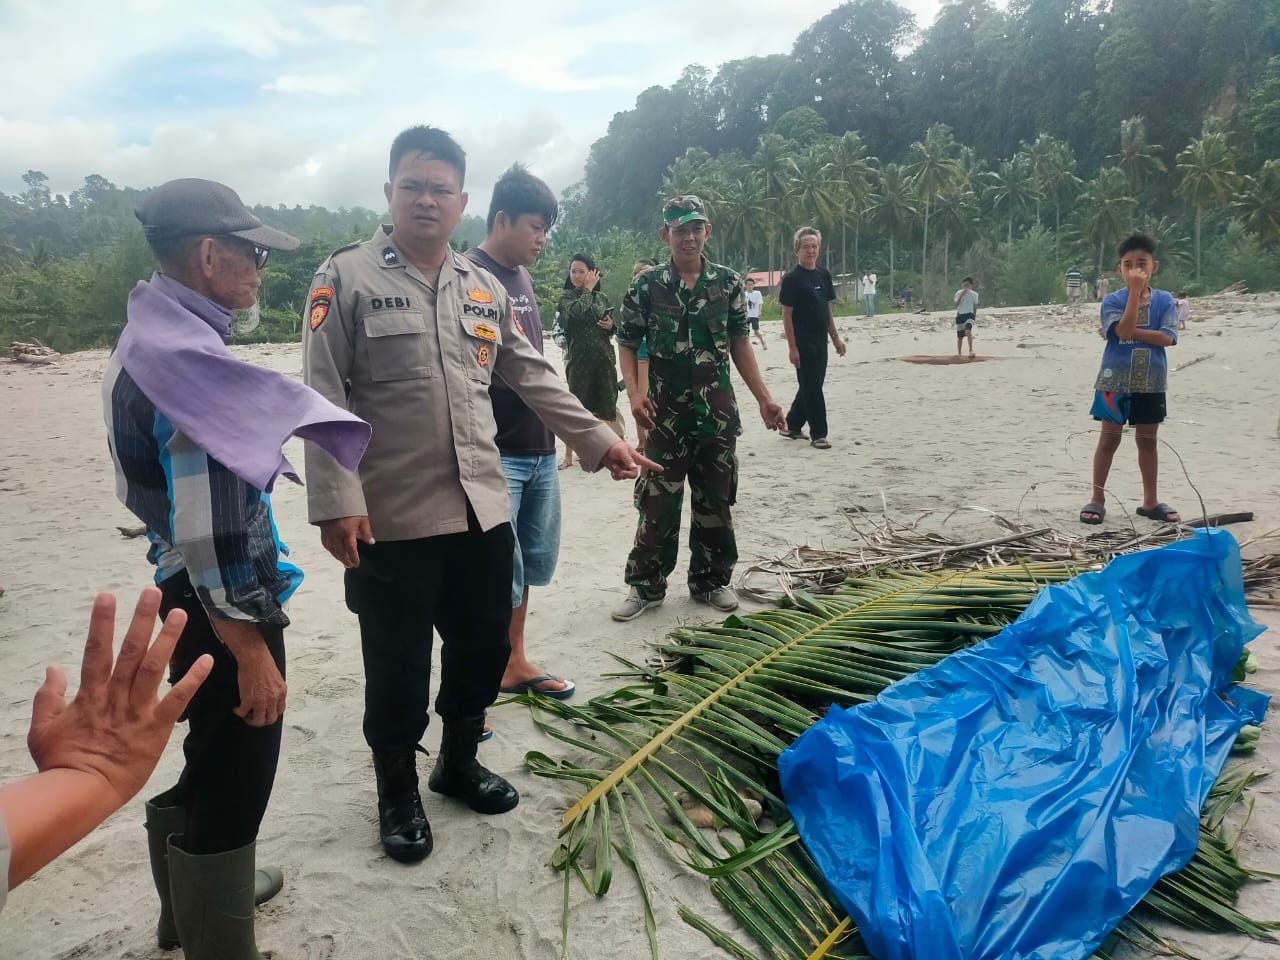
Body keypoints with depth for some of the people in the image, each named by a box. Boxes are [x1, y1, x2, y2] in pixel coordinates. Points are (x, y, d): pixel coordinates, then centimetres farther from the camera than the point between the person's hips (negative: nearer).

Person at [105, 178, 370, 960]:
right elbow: (205, 529, -26)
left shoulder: (159, 337, 8)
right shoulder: (186, 358, -24)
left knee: (213, 761, 27)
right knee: (234, 778, 6)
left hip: (199, 595, 11)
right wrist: (251, 647, -20)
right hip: (220, 605, -11)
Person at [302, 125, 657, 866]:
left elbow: (534, 377, 16)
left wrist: (600, 440, 11)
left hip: (482, 509, 6)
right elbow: (325, 400, -10)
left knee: (484, 646, 17)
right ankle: (398, 793, 30)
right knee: (398, 666, 8)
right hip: (392, 518, -5)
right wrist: (338, 502, -18)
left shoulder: (485, 288, 12)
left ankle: (458, 764, 40)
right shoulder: (347, 278, -5)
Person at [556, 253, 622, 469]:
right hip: (579, 359, -3)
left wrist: (611, 325, -5)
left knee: (606, 405, 7)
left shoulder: (603, 297, 11)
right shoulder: (567, 296, 3)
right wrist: (588, 290, -8)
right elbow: (575, 313, -20)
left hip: (604, 358, 3)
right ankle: (568, 455, 6)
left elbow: (612, 330, 18)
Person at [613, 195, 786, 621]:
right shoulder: (646, 287, -3)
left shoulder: (728, 283, 3)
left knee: (715, 499, 10)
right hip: (667, 413, -2)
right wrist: (634, 393, -14)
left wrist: (763, 398, 3)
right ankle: (646, 585, 16)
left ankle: (711, 580, 25)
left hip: (718, 412, 2)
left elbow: (739, 344, 8)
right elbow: (627, 344, 2)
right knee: (658, 502, 2)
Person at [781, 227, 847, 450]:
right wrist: (792, 347, -16)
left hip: (820, 341, 7)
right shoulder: (792, 279, -10)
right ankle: (818, 434, 6)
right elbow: (787, 315, -11)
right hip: (803, 342, -7)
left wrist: (835, 337, 14)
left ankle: (792, 426, 26)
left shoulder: (823, 275, 11)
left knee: (813, 386, 12)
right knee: (811, 387, -3)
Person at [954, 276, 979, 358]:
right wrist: (961, 295, -15)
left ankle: (971, 350, -29)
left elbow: (975, 306, 11)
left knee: (968, 331, -28)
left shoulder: (974, 294, 3)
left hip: (969, 314, -2)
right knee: (960, 336, 7)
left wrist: (974, 316, 11)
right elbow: (956, 305, -8)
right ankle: (959, 353, 21)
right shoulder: (958, 293, 3)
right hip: (960, 315, 2)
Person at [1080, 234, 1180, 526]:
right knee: (1109, 439, 3)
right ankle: (1097, 499, 11)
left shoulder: (1164, 300, 1)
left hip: (1151, 383, 3)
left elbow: (1167, 338, -10)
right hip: (1115, 381, -2)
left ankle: (1150, 501, 21)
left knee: (1148, 440, 11)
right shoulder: (1113, 300, -6)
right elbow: (1124, 329, -23)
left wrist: (1131, 332, -17)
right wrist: (1135, 290, -21)